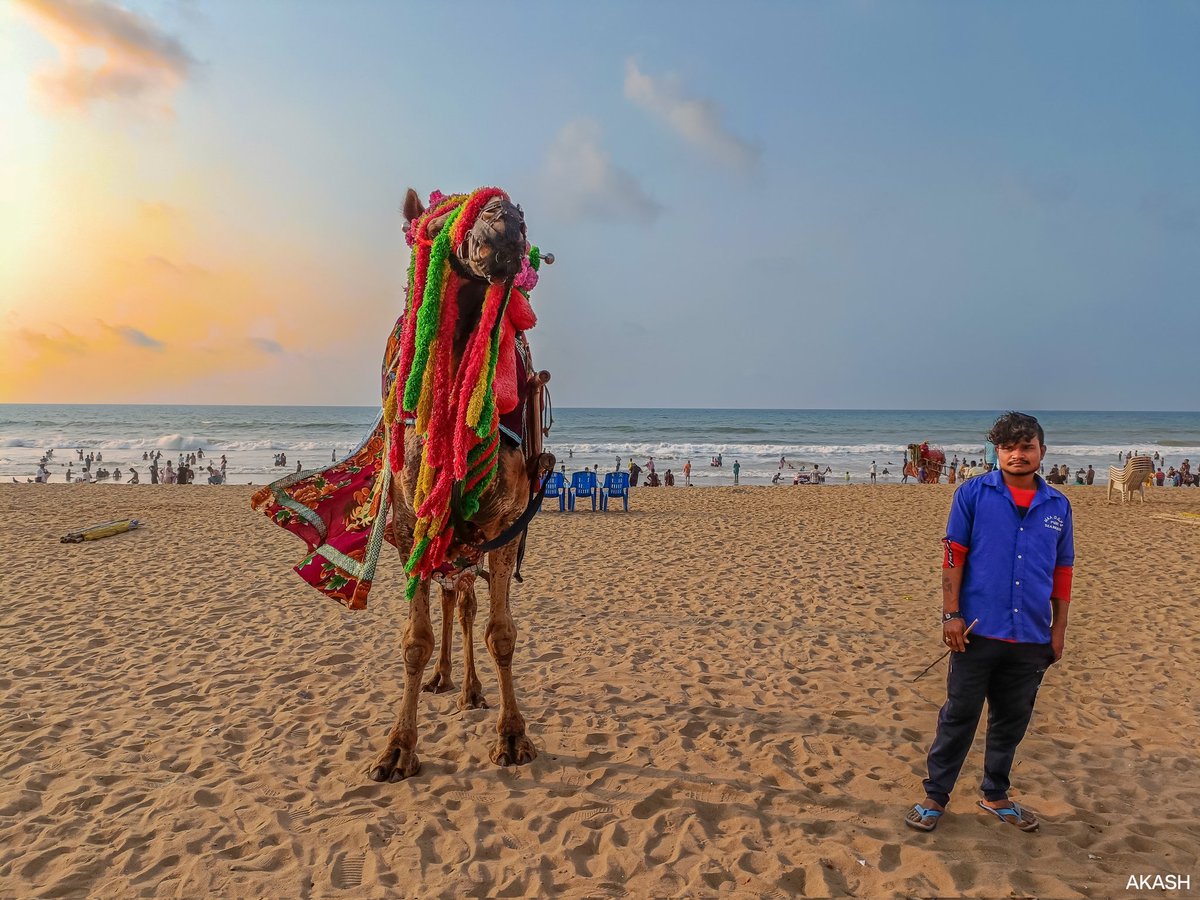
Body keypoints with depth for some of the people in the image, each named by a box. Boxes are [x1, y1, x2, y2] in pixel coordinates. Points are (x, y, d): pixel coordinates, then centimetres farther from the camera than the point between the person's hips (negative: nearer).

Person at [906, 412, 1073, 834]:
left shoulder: (1058, 506, 7)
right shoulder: (973, 493, -4)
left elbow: (1062, 572, 11)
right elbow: (953, 556, -6)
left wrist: (1058, 630, 11)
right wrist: (951, 614, -10)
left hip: (1031, 637, 4)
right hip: (979, 630, -3)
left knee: (1011, 721, 16)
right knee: (959, 717, 5)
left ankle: (996, 796, 34)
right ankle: (935, 797, 18)